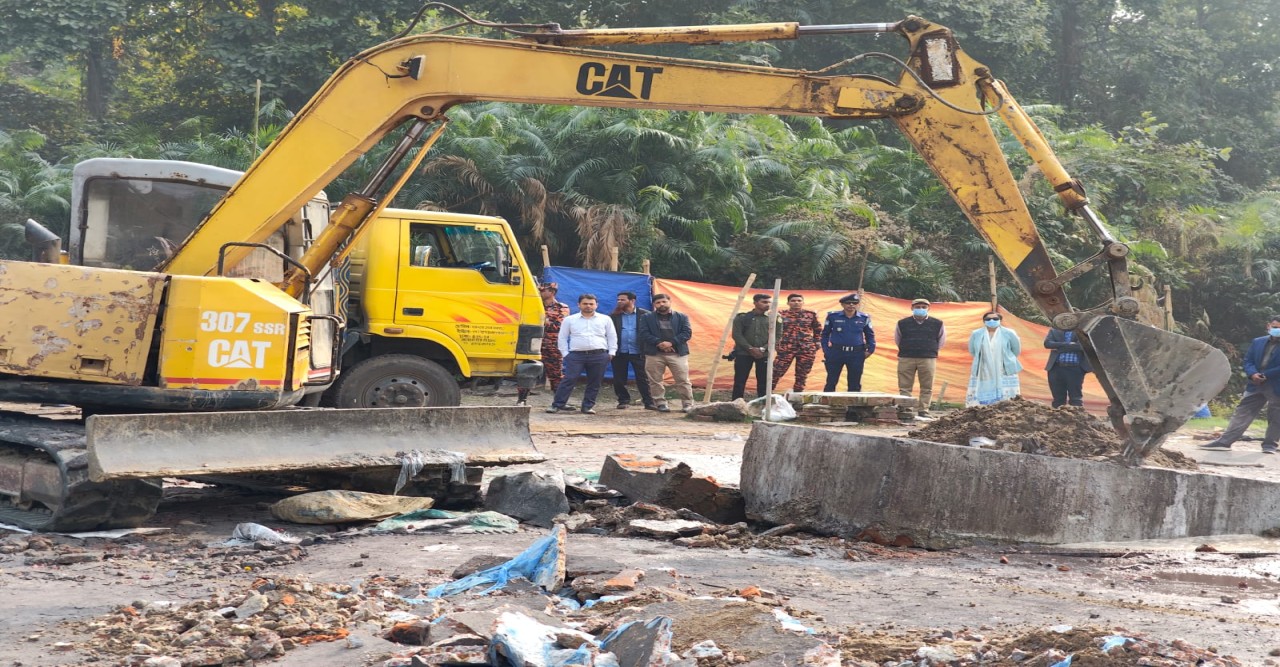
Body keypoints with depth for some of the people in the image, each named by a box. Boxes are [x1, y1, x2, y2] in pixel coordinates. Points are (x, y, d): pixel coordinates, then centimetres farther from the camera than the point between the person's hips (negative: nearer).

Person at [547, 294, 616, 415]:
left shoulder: (605, 320, 12)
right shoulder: (570, 320, 10)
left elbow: (612, 337, 14)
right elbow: (562, 338, 12)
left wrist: (611, 353, 5)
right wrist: (565, 354, 3)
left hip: (599, 356, 1)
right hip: (576, 355, -1)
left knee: (594, 382, 2)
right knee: (569, 380, -8)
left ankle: (588, 406, 12)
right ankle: (557, 405, -6)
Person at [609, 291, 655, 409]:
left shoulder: (644, 314, -1)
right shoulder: (614, 315, 6)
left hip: (638, 352, -2)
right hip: (620, 352, 2)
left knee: (643, 378, -1)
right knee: (619, 379, 6)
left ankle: (648, 402, 4)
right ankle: (623, 401, 19)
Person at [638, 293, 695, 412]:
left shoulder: (682, 317, 9)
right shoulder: (647, 318, 9)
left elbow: (687, 333, -1)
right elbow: (644, 334, -3)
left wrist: (671, 343, -14)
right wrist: (659, 343, -16)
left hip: (678, 353, 0)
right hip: (654, 354, 1)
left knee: (683, 380, -3)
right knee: (655, 381, 2)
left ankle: (687, 404, 3)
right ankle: (660, 403, 11)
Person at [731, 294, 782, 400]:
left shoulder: (774, 319, 9)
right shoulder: (742, 317, 5)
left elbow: (777, 336, 1)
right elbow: (737, 335, -2)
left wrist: (762, 349, -12)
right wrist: (750, 348, -14)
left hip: (764, 355, 1)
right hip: (743, 353, -1)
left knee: (763, 382, 1)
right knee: (739, 381, -2)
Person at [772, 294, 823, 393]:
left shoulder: (811, 314, 7)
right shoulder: (781, 314, 3)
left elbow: (818, 330, 17)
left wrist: (816, 345, 11)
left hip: (807, 349, 2)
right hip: (786, 348, -2)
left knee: (802, 375, 5)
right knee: (776, 373, -10)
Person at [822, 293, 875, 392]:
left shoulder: (864, 318, 5)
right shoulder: (833, 316, 1)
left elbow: (870, 335, 14)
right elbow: (825, 334, 8)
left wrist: (870, 350, 2)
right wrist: (825, 350, -1)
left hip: (856, 354, 1)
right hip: (836, 352, -1)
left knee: (855, 384, 6)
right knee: (831, 382, 1)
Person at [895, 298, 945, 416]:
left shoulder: (937, 324, 4)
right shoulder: (902, 323, 4)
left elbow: (941, 341, 17)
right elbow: (897, 340, 18)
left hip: (928, 359, 0)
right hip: (906, 359, 0)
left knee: (927, 388, 0)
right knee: (904, 387, -1)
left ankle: (923, 410, 6)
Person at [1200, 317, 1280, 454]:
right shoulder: (1257, 342, 12)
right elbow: (1248, 361, 11)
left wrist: (1266, 375, -15)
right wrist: (1252, 374, -9)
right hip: (1256, 385, 4)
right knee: (1242, 413, 4)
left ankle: (1269, 444, 17)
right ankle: (1224, 441, 4)